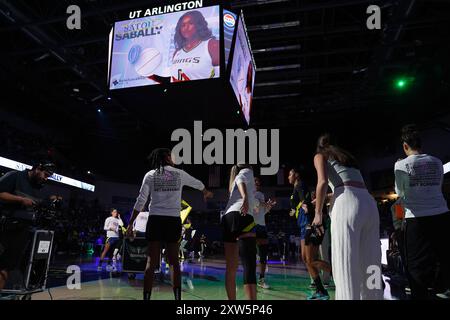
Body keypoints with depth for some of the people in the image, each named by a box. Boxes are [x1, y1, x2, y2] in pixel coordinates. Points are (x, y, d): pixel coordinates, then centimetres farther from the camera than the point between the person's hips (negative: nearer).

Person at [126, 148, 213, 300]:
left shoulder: (150, 175, 4)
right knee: (174, 261, 9)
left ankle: (146, 297, 2)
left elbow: (140, 201, -1)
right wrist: (206, 192, 47)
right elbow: (198, 183, 25)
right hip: (173, 220, 0)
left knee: (151, 263, 3)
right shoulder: (179, 173, 7)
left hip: (155, 219, 0)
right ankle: (177, 297, 8)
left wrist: (130, 224, 3)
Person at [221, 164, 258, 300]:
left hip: (227, 218, 8)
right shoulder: (247, 171, 16)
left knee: (231, 268, 8)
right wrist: (245, 198, -29)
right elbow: (240, 179, -10)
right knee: (249, 266, -16)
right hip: (242, 217, -8)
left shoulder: (234, 183, 35)